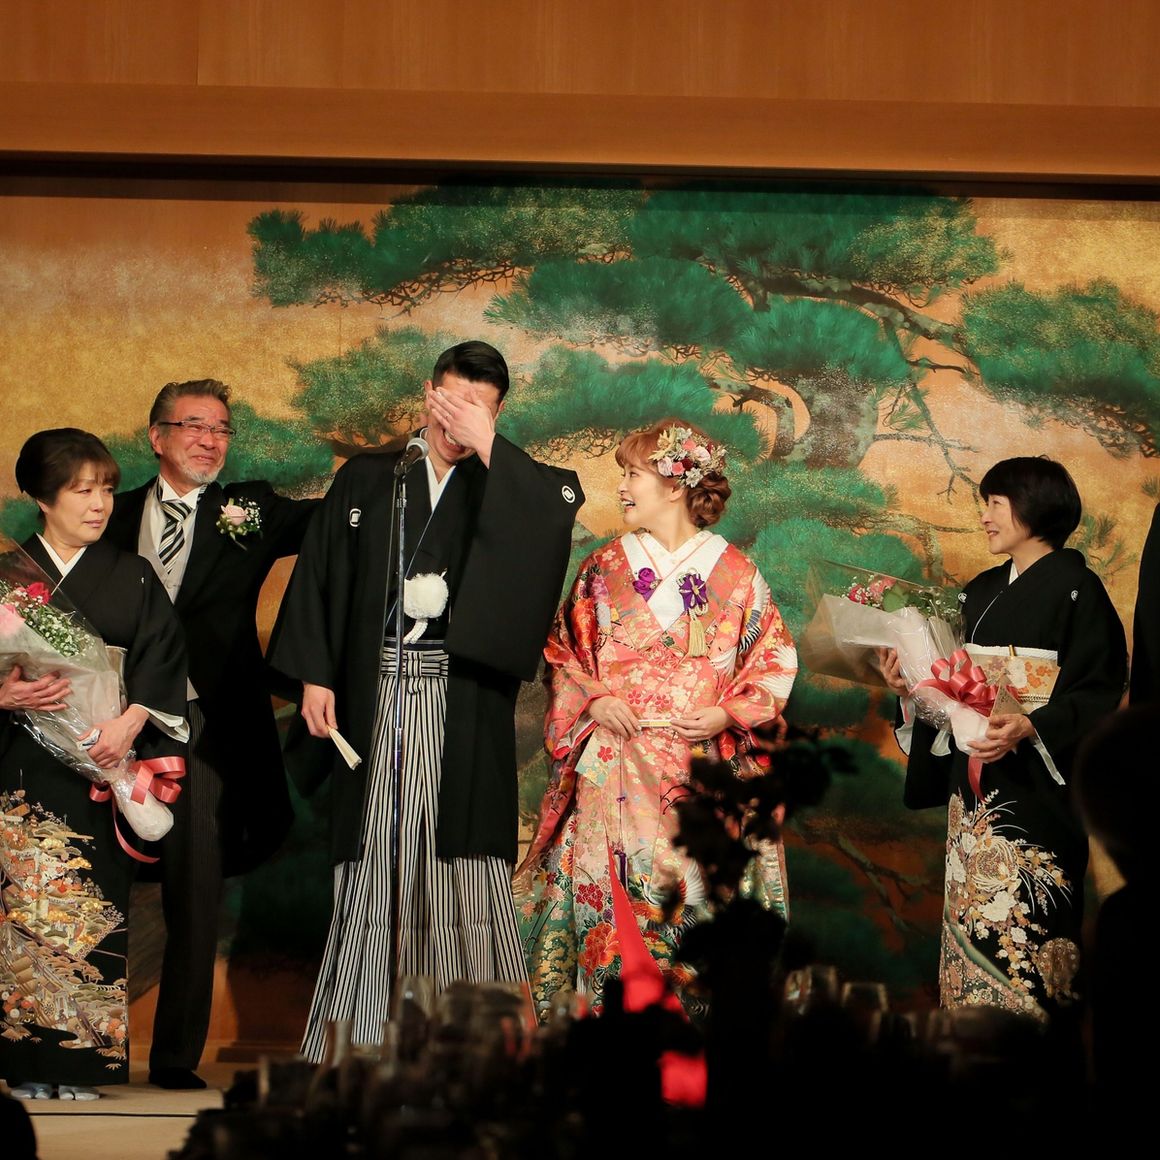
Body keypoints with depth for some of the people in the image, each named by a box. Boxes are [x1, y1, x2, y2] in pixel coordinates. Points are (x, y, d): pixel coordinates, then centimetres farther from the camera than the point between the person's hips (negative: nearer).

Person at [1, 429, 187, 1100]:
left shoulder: (133, 577, 10)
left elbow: (164, 661, 1)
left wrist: (131, 722, -14)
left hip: (105, 764, 1)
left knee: (96, 904, -4)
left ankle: (85, 1065, 0)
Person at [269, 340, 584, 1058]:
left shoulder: (505, 489, 10)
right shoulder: (365, 481, 12)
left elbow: (564, 504, -11)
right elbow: (320, 576, 10)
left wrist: (487, 446, -13)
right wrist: (314, 675, 2)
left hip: (464, 702, -1)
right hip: (376, 696, 1)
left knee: (463, 854, -7)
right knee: (373, 858, -1)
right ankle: (354, 1034, 1)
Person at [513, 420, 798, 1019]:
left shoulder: (736, 575, 3)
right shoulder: (603, 569, 9)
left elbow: (775, 661, 6)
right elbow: (562, 655, 14)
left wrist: (727, 713, -9)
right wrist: (591, 700, -5)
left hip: (702, 767, -1)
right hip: (613, 771, 1)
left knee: (691, 894, -6)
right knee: (611, 899, -7)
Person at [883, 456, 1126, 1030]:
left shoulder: (1074, 589, -7)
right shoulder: (982, 592, 17)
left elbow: (1098, 694, -14)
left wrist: (1031, 728, -27)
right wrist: (912, 683, 3)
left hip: (1035, 786, -8)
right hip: (974, 787, 8)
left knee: (1023, 935, -10)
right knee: (970, 927, 6)